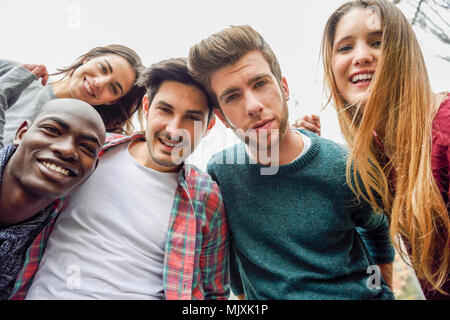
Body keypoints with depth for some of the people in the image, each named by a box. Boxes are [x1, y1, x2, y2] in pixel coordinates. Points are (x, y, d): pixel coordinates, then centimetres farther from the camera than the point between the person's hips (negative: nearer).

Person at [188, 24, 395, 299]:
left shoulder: (345, 168, -11)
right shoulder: (219, 172, -8)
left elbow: (377, 229, 10)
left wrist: (384, 291, 7)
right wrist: (243, 293, 6)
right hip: (262, 298, 0)